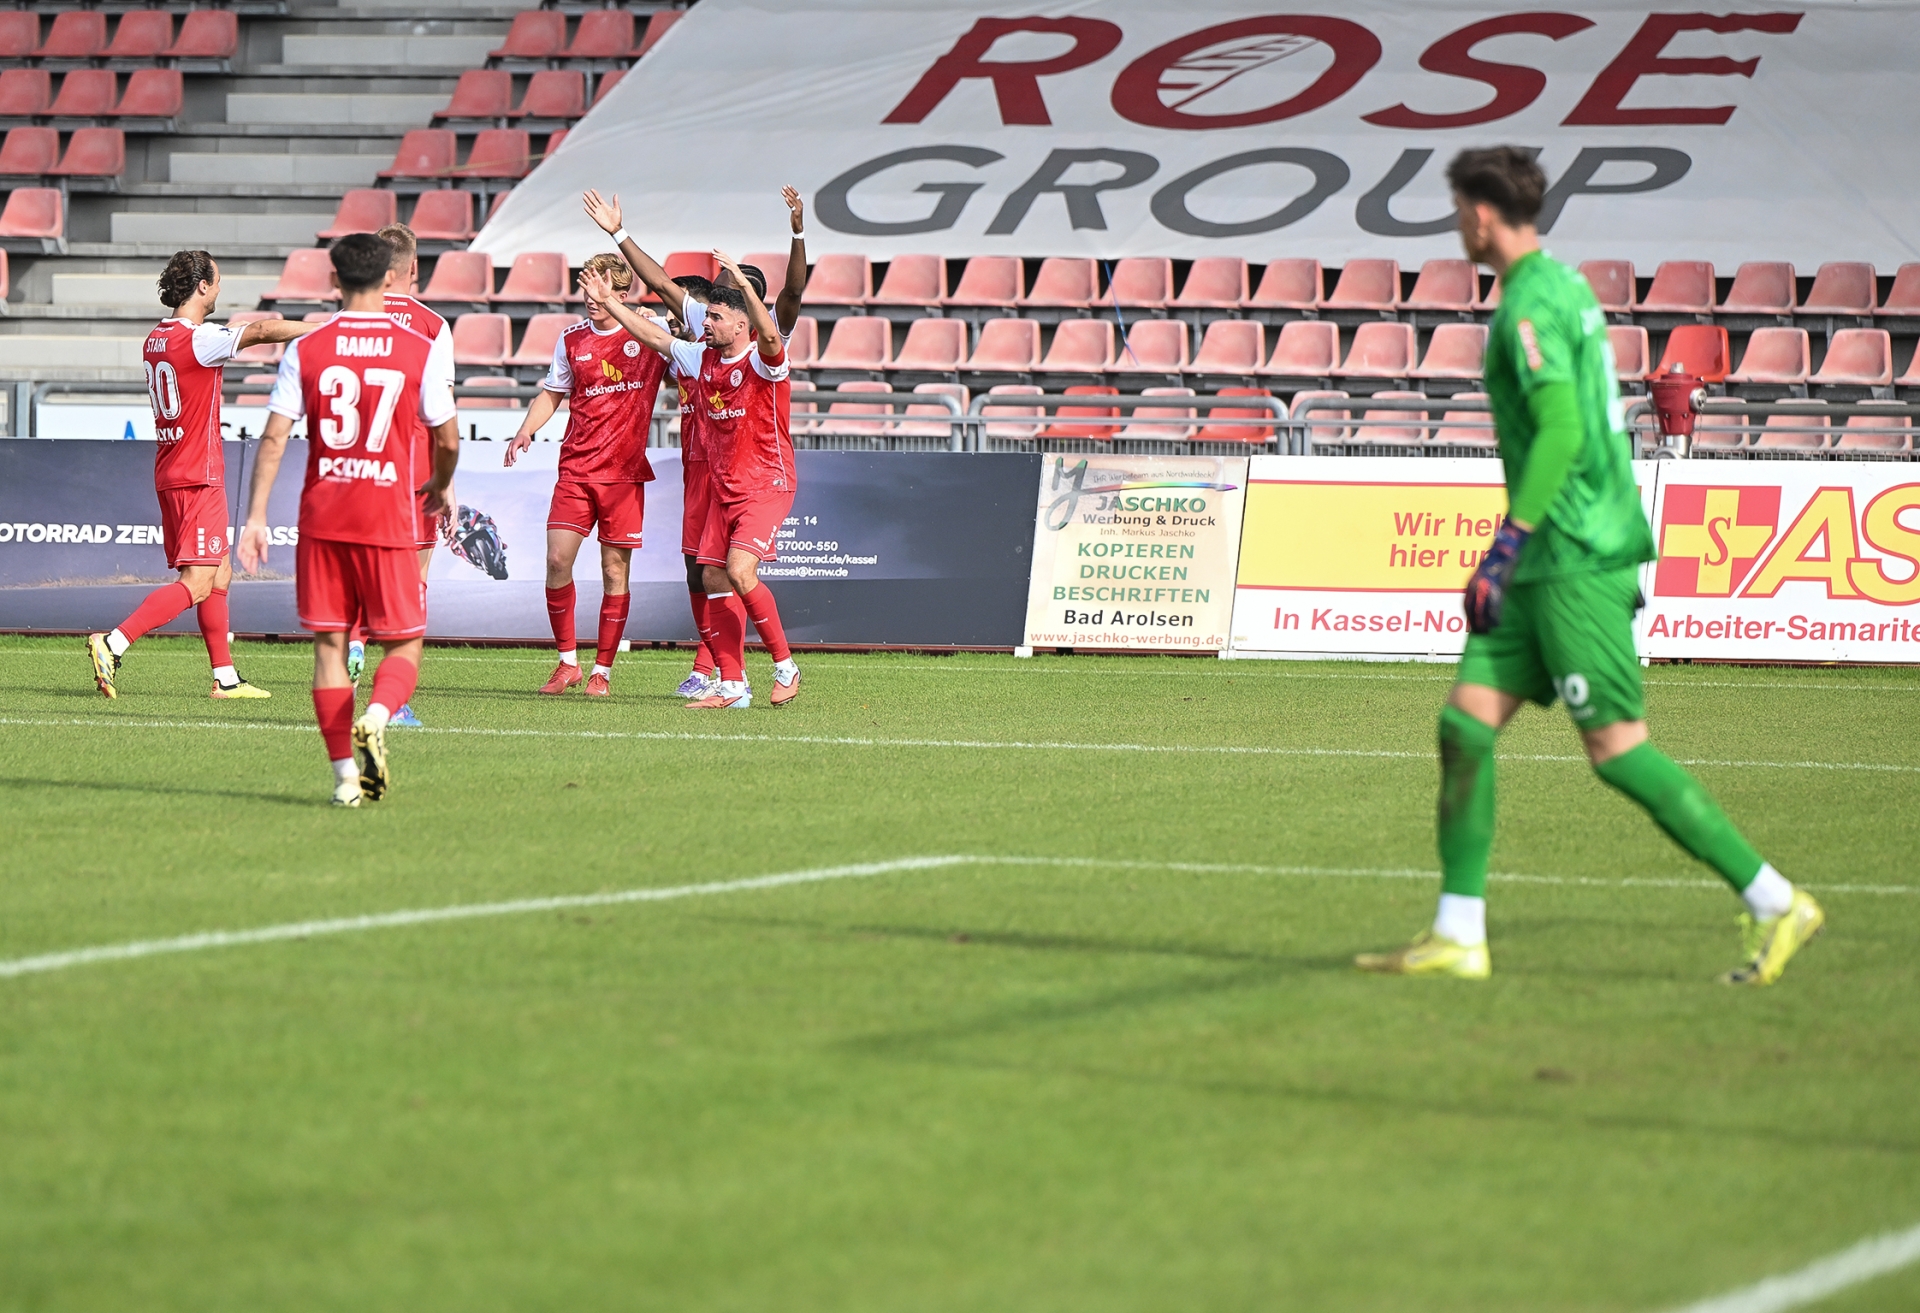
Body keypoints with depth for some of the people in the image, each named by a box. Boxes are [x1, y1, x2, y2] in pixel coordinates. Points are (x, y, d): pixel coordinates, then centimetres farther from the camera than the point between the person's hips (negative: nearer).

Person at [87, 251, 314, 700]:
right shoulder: (199, 339, -16)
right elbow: (263, 331, -22)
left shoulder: (156, 339, 10)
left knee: (219, 574, 15)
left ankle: (226, 677, 17)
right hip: (199, 477, -9)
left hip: (170, 474, 9)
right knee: (197, 583, -11)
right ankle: (113, 643, -19)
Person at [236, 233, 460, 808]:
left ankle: (345, 773, 2)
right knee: (406, 644, 9)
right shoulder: (420, 350, -2)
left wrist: (255, 517, 0)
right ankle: (376, 717, -21)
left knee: (328, 644, 7)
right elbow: (447, 441, 3)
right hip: (390, 521, -1)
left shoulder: (306, 350, 0)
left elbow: (273, 439, -4)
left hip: (322, 518, 1)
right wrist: (440, 488, 24)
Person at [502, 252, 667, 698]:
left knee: (615, 569, 0)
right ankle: (567, 662, 7)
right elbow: (553, 392, 17)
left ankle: (602, 670, 9)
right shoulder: (572, 339, 7)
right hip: (575, 468, 2)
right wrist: (527, 429, 1)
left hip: (625, 472, -2)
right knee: (557, 560, -8)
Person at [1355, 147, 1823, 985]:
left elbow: (1562, 433, -24)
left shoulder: (1532, 304, -14)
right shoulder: (1563, 286, 17)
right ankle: (1457, 936, 6)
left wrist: (1506, 545, -25)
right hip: (1553, 562, 10)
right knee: (1466, 720, 5)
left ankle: (1775, 904, -4)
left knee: (1616, 746, -9)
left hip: (1577, 560, -10)